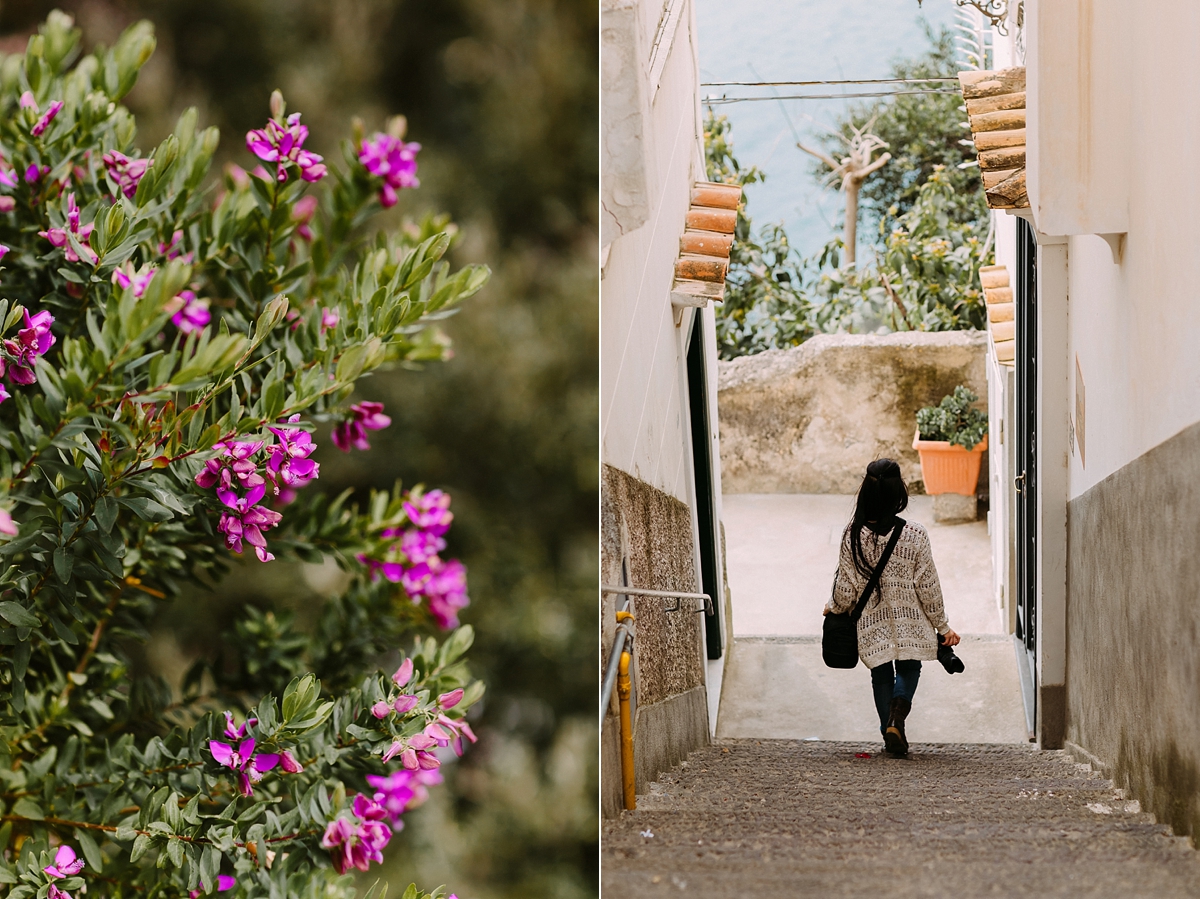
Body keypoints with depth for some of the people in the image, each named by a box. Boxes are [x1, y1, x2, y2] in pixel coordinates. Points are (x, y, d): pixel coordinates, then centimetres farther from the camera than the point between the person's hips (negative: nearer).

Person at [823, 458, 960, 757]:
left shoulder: (853, 536, -15)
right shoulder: (915, 535, -16)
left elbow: (846, 588, -8)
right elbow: (928, 587, -9)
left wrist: (833, 608, 15)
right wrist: (942, 626, 3)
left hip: (872, 625, 1)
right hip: (909, 622, -1)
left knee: (882, 676, 19)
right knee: (909, 669, 19)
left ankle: (891, 734, 23)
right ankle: (898, 714, -8)